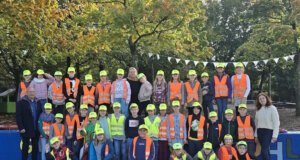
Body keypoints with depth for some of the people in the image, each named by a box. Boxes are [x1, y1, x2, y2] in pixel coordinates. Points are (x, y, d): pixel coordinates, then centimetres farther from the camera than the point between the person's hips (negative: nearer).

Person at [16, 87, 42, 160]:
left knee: (35, 146, 9)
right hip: (26, 130, -4)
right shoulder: (21, 103, -4)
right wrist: (21, 128, -15)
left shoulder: (38, 103, 12)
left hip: (36, 130, 4)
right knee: (25, 146, 4)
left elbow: (40, 115, 14)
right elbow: (18, 116, -8)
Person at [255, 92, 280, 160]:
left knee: (264, 150, -15)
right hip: (260, 131, 5)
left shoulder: (272, 108, -4)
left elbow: (276, 123, -7)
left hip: (268, 131, -5)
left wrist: (274, 135, -13)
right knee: (266, 150, 8)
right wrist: (256, 135, 12)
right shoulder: (258, 110, 12)